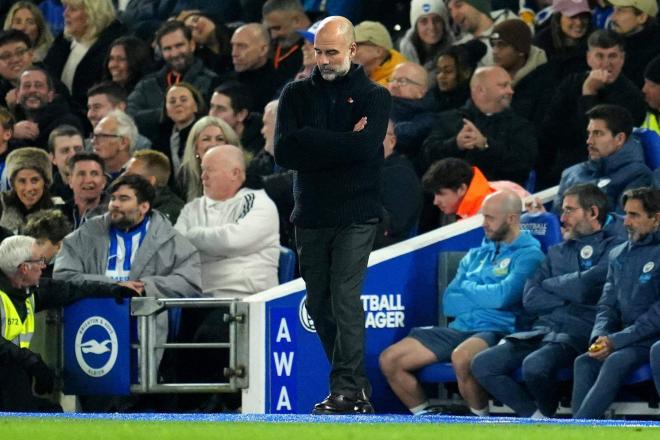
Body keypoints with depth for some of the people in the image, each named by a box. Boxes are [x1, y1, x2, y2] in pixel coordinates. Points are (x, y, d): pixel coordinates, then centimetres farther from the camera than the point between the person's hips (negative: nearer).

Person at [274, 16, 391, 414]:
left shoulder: (374, 96, 1)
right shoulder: (297, 94, 10)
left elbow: (365, 148, -16)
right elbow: (283, 151, -4)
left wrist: (311, 142, -10)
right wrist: (341, 144, -10)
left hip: (356, 216, -4)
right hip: (310, 217, 4)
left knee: (345, 298, -15)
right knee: (320, 305, 6)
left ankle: (346, 390, -17)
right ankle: (359, 388, 15)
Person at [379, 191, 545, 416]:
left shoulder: (528, 254, -2)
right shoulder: (477, 255, 21)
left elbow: (504, 296, -17)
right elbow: (448, 302, 11)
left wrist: (468, 288, 2)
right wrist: (486, 298, -5)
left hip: (497, 331, -8)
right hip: (460, 328, 8)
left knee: (461, 357, -41)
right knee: (389, 360, -4)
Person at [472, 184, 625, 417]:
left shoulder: (613, 248, 4)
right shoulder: (556, 253, 24)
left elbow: (585, 288, -11)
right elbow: (530, 299, 10)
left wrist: (550, 284, 7)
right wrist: (571, 298, -3)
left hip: (580, 333, -7)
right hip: (543, 329, 7)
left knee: (534, 365, -35)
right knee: (483, 364, -15)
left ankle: (548, 414, -4)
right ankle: (539, 420, -8)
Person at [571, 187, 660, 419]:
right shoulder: (618, 255, 15)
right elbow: (607, 305, 15)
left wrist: (616, 340, -18)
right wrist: (600, 337, -6)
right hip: (624, 340, 6)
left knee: (616, 361, -33)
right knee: (584, 362, -22)